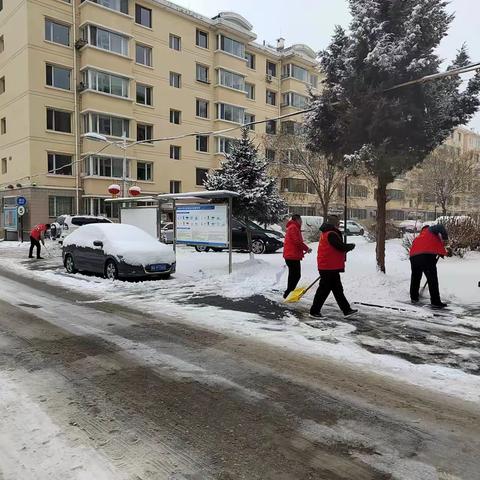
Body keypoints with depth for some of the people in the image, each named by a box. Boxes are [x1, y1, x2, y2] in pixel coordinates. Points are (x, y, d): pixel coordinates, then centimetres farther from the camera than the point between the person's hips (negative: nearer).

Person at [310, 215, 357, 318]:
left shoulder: (326, 233, 14)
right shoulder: (331, 234, -19)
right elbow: (342, 246, -22)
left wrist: (346, 247, 9)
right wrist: (351, 246, -3)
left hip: (331, 267, 11)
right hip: (329, 267, -11)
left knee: (338, 289, 14)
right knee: (324, 289, -2)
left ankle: (347, 310, 22)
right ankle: (314, 311, 8)